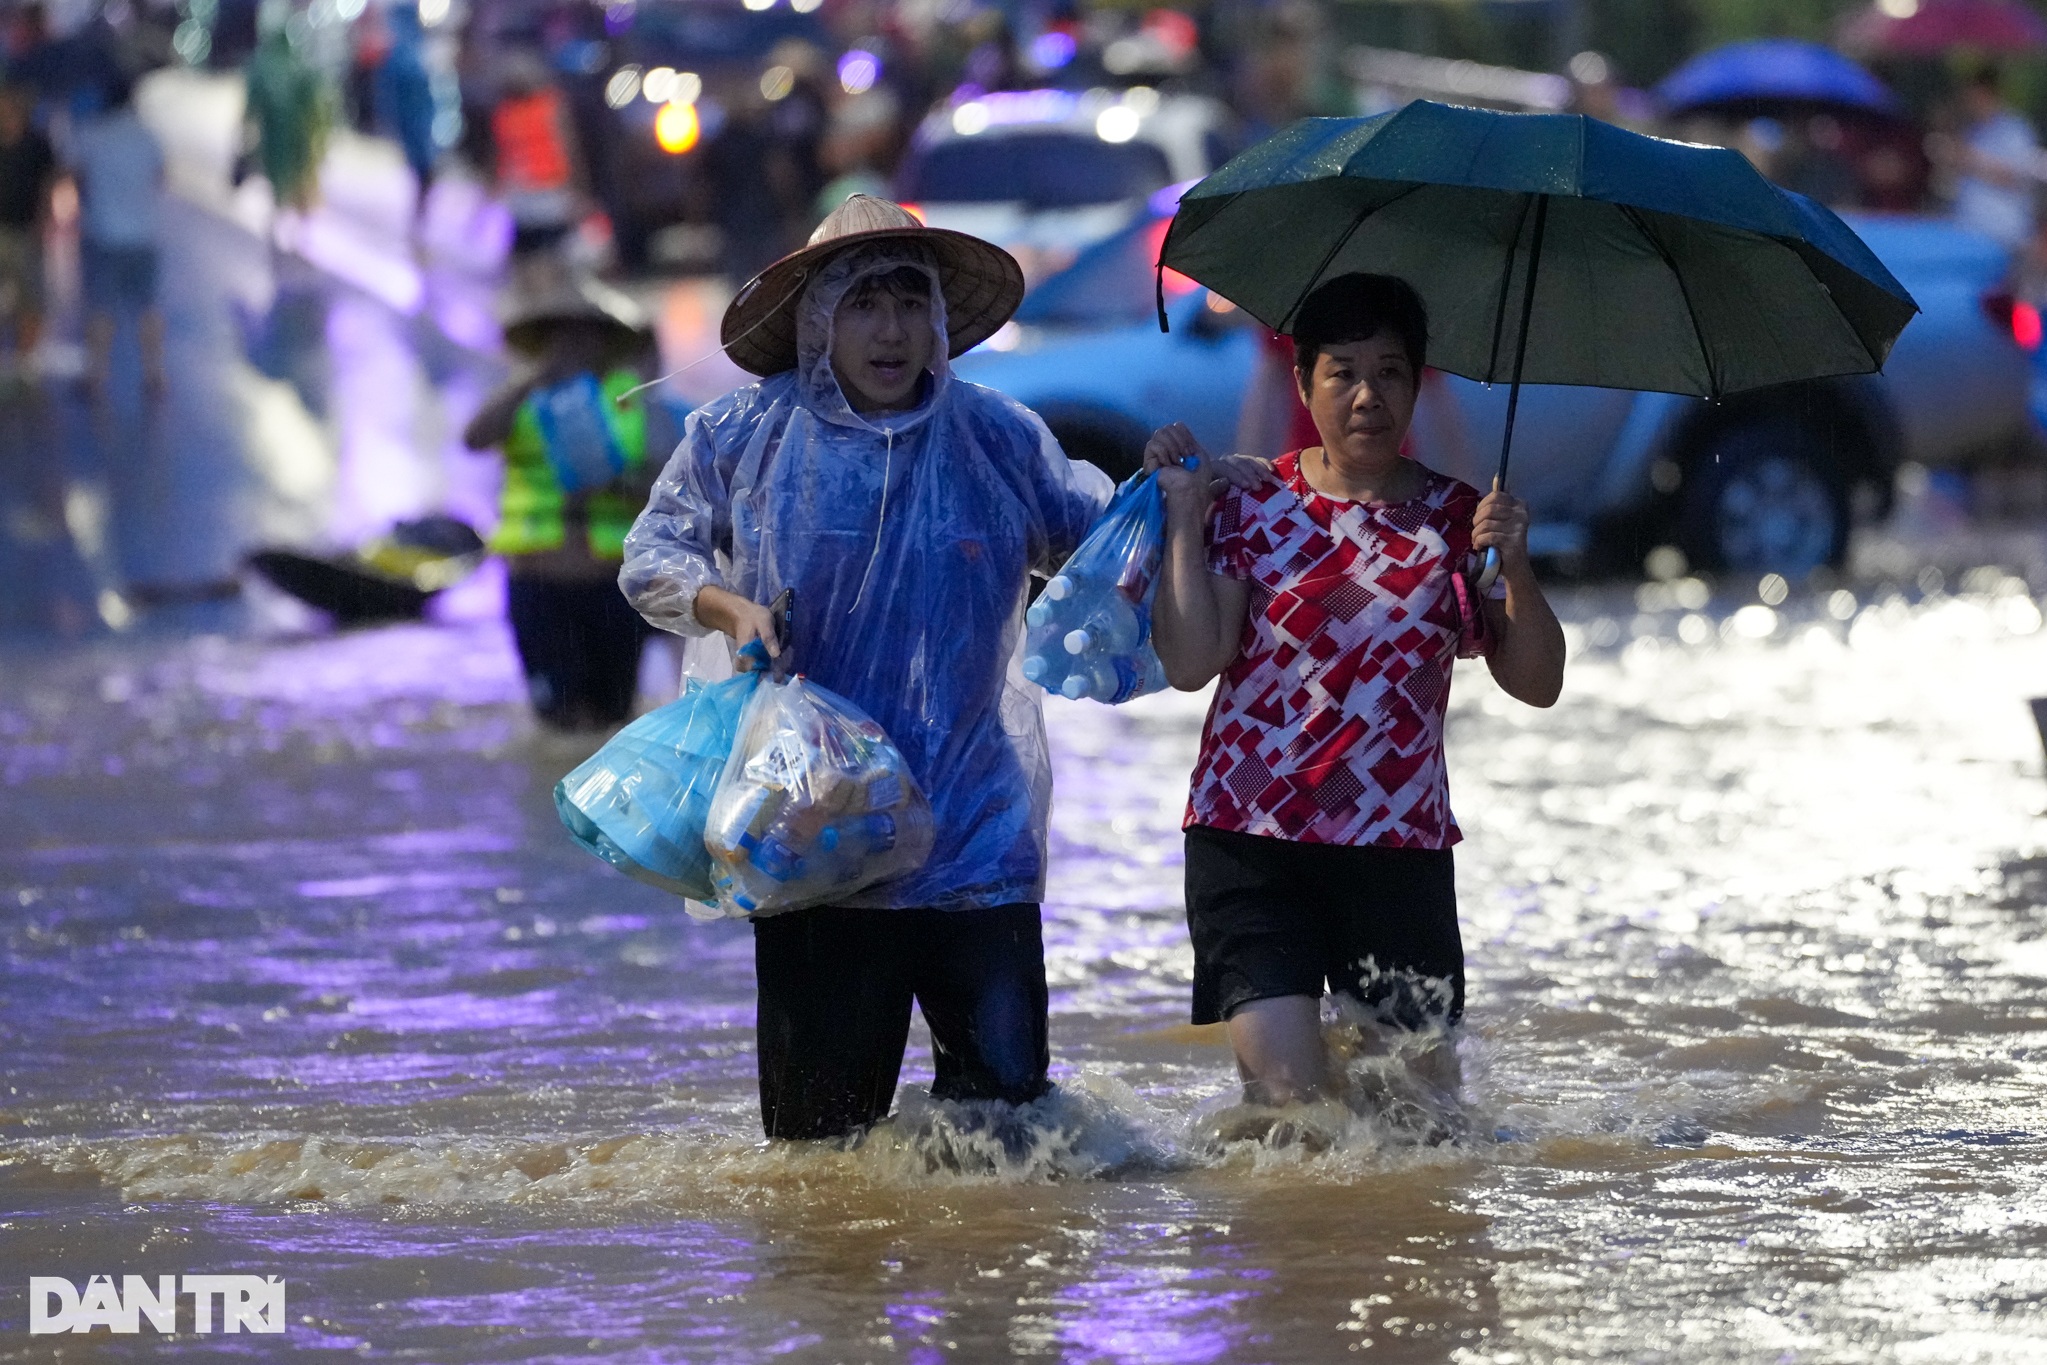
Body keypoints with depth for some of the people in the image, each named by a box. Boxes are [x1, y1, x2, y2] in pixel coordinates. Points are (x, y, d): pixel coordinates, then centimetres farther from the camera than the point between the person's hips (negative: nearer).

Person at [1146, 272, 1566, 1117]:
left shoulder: (1454, 518, 7)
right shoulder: (1254, 506, 3)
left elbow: (1536, 685, 4)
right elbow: (1190, 664, -6)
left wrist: (1516, 573, -12)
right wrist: (1183, 517, -6)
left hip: (1400, 850, 2)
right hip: (1252, 838, -2)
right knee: (1290, 1095, -13)